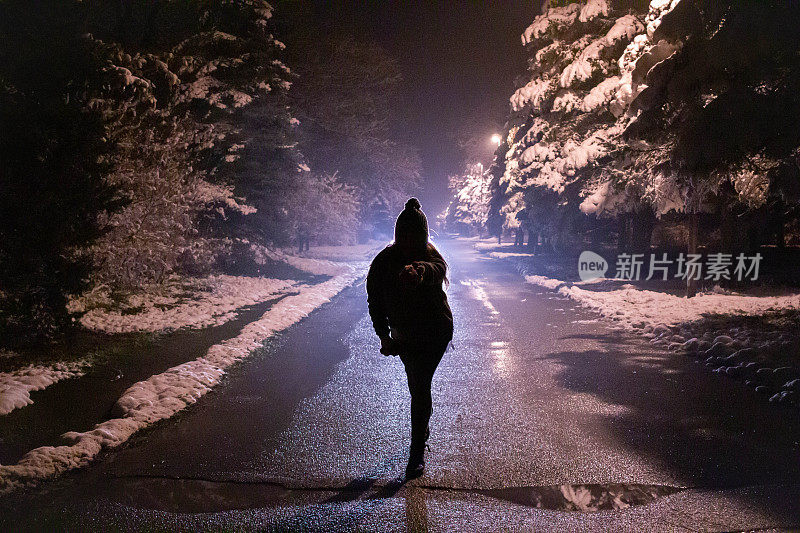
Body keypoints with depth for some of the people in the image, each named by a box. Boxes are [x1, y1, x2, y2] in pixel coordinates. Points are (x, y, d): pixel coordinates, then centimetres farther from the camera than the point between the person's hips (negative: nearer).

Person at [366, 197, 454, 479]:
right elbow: (375, 300, -2)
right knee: (416, 386, 20)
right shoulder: (384, 261, -11)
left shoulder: (430, 256, -20)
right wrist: (384, 335, -10)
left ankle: (417, 452, -5)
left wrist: (418, 270, -70)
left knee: (420, 385, -15)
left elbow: (437, 267, -47)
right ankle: (423, 428, 48)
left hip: (435, 332, -4)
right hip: (403, 335, 4)